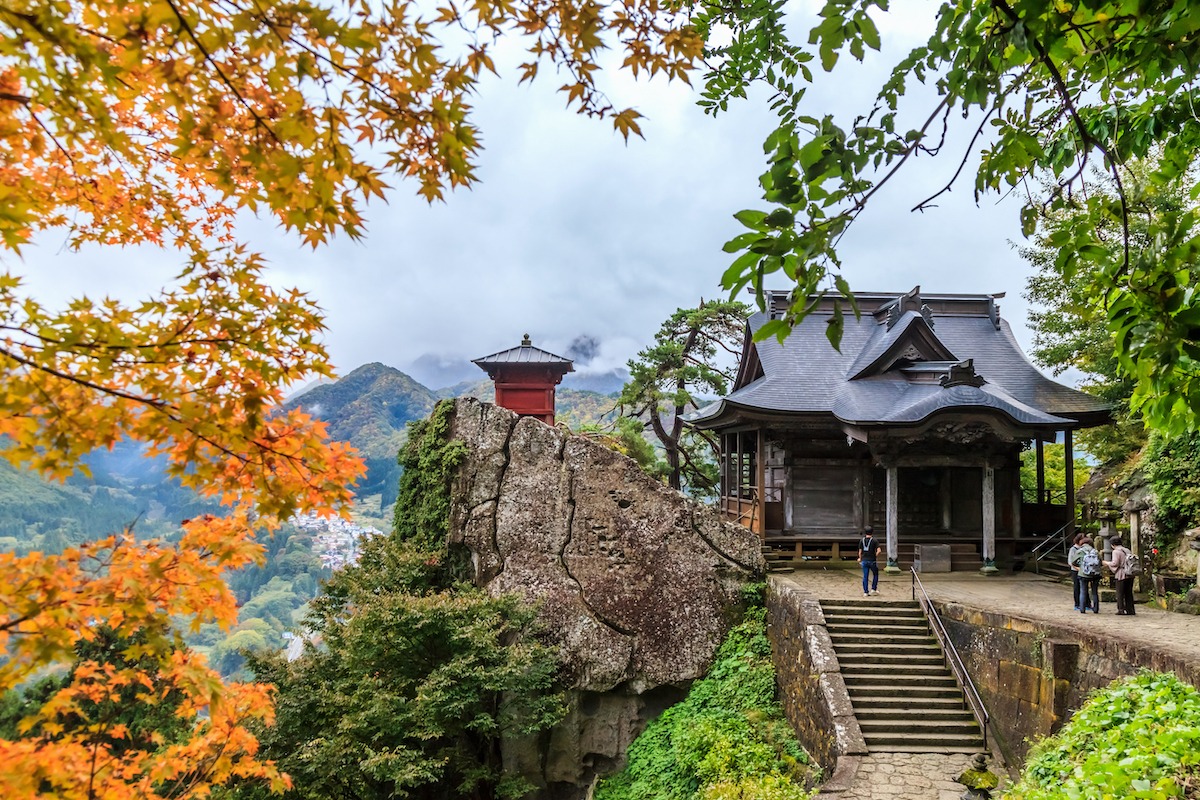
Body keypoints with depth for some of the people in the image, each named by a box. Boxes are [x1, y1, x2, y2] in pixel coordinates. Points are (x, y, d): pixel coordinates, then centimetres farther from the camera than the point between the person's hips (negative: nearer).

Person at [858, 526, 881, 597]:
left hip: (864, 561, 3)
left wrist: (860, 558, 22)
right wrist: (875, 556, 3)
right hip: (872, 561, -3)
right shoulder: (874, 540, -6)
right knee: (875, 575, 18)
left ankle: (865, 592, 6)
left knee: (865, 576, 6)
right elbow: (878, 551, -15)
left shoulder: (862, 541, 3)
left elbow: (860, 552, 4)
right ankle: (873, 589, 15)